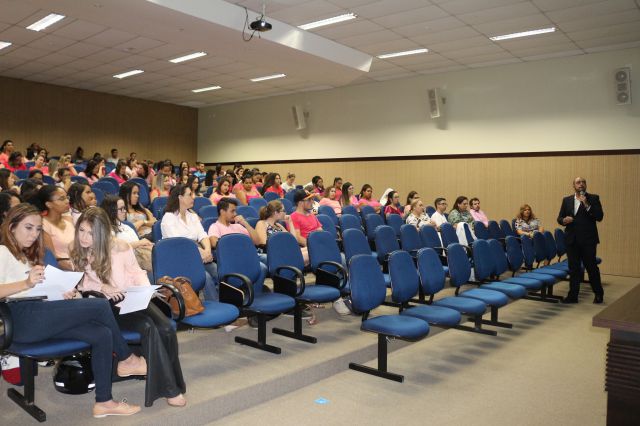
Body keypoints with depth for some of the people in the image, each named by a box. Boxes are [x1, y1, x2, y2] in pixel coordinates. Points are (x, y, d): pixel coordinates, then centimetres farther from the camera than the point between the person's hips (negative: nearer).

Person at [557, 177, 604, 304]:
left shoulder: (593, 198, 1)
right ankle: (573, 296, 13)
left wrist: (587, 205, -19)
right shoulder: (566, 200, 10)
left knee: (591, 267, 4)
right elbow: (559, 218, 11)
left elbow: (599, 217, -9)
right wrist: (564, 220, -12)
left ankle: (599, 294, 22)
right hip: (572, 240, 3)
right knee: (573, 268, 7)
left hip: (588, 240, -3)